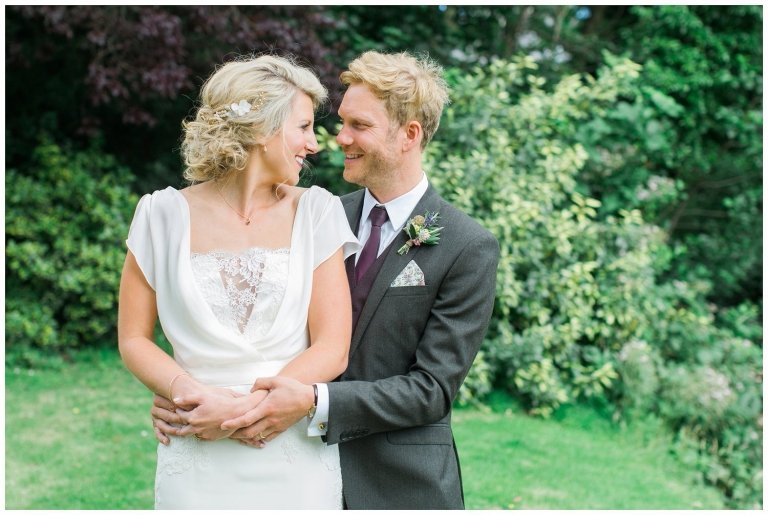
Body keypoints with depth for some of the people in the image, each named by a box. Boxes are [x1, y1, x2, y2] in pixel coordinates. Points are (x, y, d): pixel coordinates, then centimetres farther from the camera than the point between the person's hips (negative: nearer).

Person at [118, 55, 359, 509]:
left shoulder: (316, 212, -1)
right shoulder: (167, 214, -1)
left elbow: (333, 349, -5)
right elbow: (134, 339, 3)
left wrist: (247, 407, -15)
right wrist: (190, 392, -15)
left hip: (296, 459, 1)